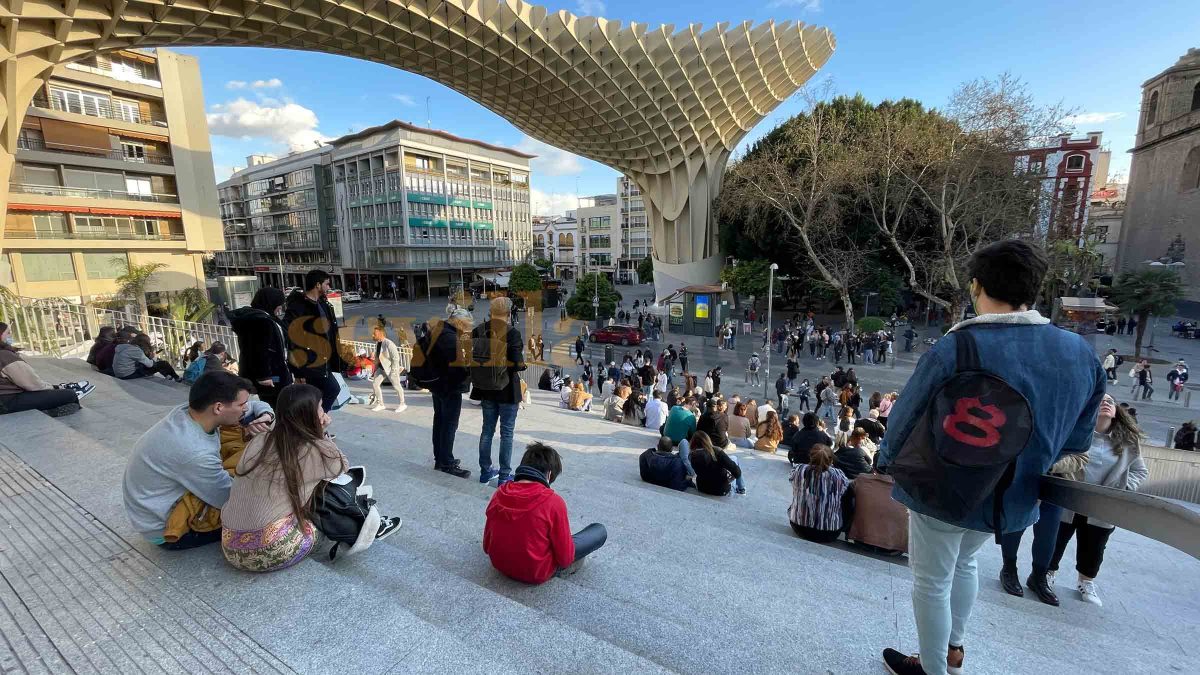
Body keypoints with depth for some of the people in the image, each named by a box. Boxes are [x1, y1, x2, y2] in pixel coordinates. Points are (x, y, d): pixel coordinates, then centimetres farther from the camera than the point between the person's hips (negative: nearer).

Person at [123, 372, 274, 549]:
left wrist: (266, 416, -23)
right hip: (164, 529, -7)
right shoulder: (194, 453, -38)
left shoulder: (186, 410, -16)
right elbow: (231, 499, -24)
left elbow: (255, 405, -1)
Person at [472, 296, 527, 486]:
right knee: (507, 432, 6)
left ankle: (485, 471, 28)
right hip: (506, 389, -5)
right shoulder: (512, 333, -17)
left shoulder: (477, 331, -1)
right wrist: (524, 363, 1)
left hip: (486, 388, 5)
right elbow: (517, 364, -20)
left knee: (487, 429, 18)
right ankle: (504, 476, 13)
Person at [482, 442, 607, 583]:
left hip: (499, 565, 6)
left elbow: (486, 546, 0)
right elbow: (565, 558, -16)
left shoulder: (499, 494, -10)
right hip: (537, 574, -5)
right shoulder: (553, 502, -25)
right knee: (599, 530, 5)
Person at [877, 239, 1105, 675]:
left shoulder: (954, 349, -28)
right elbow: (1077, 439, 4)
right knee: (963, 563, 31)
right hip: (1015, 497, 6)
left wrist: (886, 460, 4)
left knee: (931, 581, 15)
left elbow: (906, 419, -16)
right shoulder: (1081, 354, -8)